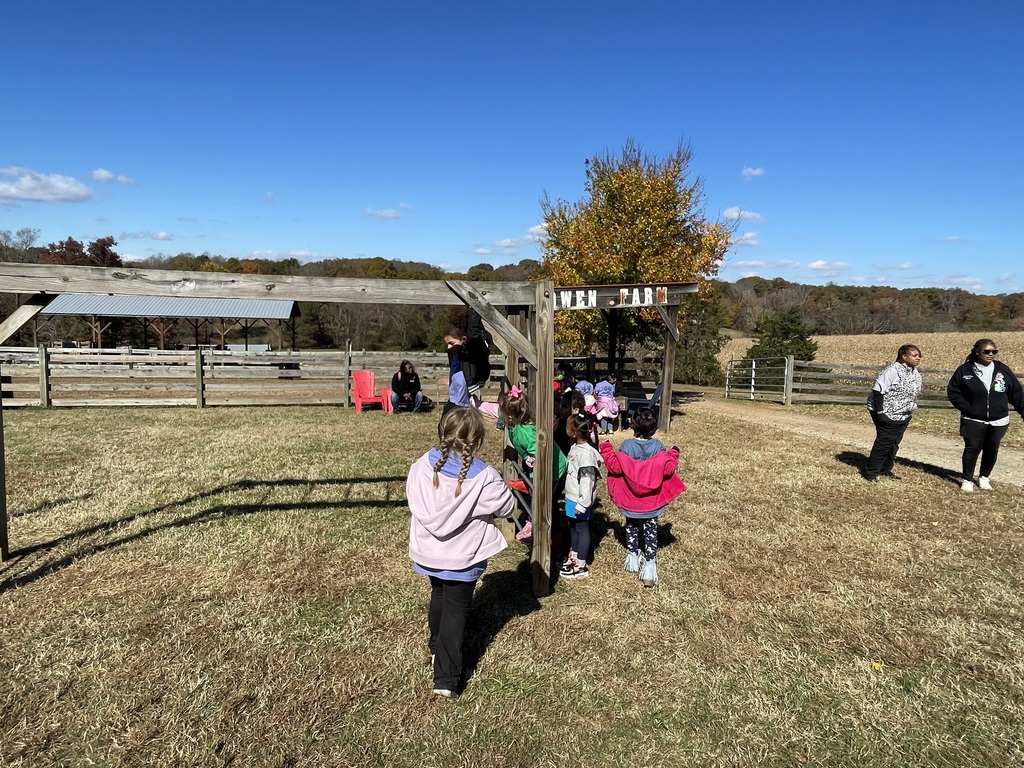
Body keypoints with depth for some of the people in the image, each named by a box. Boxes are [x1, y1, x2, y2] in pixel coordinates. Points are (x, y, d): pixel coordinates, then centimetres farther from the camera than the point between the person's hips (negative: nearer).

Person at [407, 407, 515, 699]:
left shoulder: (421, 467, -15)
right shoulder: (484, 478, -24)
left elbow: (414, 500, 0)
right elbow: (507, 507, -10)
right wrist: (499, 486, 7)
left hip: (429, 552, 4)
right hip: (463, 557, -4)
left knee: (439, 596, 27)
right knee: (456, 609, 8)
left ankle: (437, 648, 49)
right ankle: (446, 678, 8)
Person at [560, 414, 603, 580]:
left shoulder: (586, 453, -25)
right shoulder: (575, 447, 5)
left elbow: (587, 480, -26)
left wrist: (582, 503, -25)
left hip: (580, 500, -9)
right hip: (572, 497, 9)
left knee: (582, 529, 3)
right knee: (573, 527, 21)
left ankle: (581, 566, 15)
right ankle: (573, 557, 38)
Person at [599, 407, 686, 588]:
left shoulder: (626, 446, -17)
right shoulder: (658, 447, -13)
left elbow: (615, 466, -15)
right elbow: (667, 468, -11)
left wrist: (606, 450, -2)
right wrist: (673, 455, 8)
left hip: (630, 500, 0)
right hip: (652, 500, 0)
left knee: (632, 527, 22)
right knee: (651, 530, 9)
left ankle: (632, 557, 31)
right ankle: (649, 563, 3)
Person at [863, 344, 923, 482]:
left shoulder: (916, 373, 8)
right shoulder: (893, 370, -20)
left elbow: (913, 394, 20)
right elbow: (878, 390, -22)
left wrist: (910, 410, 17)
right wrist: (879, 412, -24)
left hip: (903, 416, 8)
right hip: (887, 414, -8)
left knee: (894, 444, 14)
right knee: (883, 443, -5)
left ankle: (885, 469, 28)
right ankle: (871, 473, 3)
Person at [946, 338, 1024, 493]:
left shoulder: (1003, 370, 0)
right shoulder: (965, 370, -7)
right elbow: (953, 392, -4)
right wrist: (966, 408, -13)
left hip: (998, 421, 3)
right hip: (973, 421, -3)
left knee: (991, 450, 12)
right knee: (972, 449, -3)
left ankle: (984, 477, 31)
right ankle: (967, 480, 11)